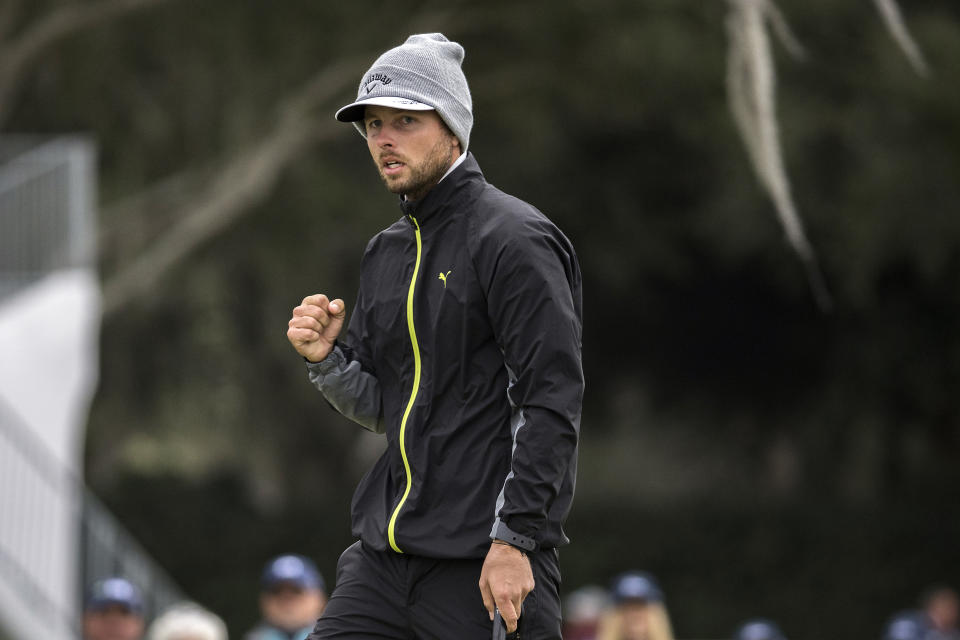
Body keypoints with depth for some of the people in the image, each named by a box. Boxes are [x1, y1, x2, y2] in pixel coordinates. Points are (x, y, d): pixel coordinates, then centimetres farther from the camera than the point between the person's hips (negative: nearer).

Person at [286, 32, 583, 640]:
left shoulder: (514, 241, -10)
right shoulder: (387, 254, 16)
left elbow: (552, 403, -16)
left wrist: (515, 541, -21)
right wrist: (325, 358, 0)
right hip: (387, 553, 8)